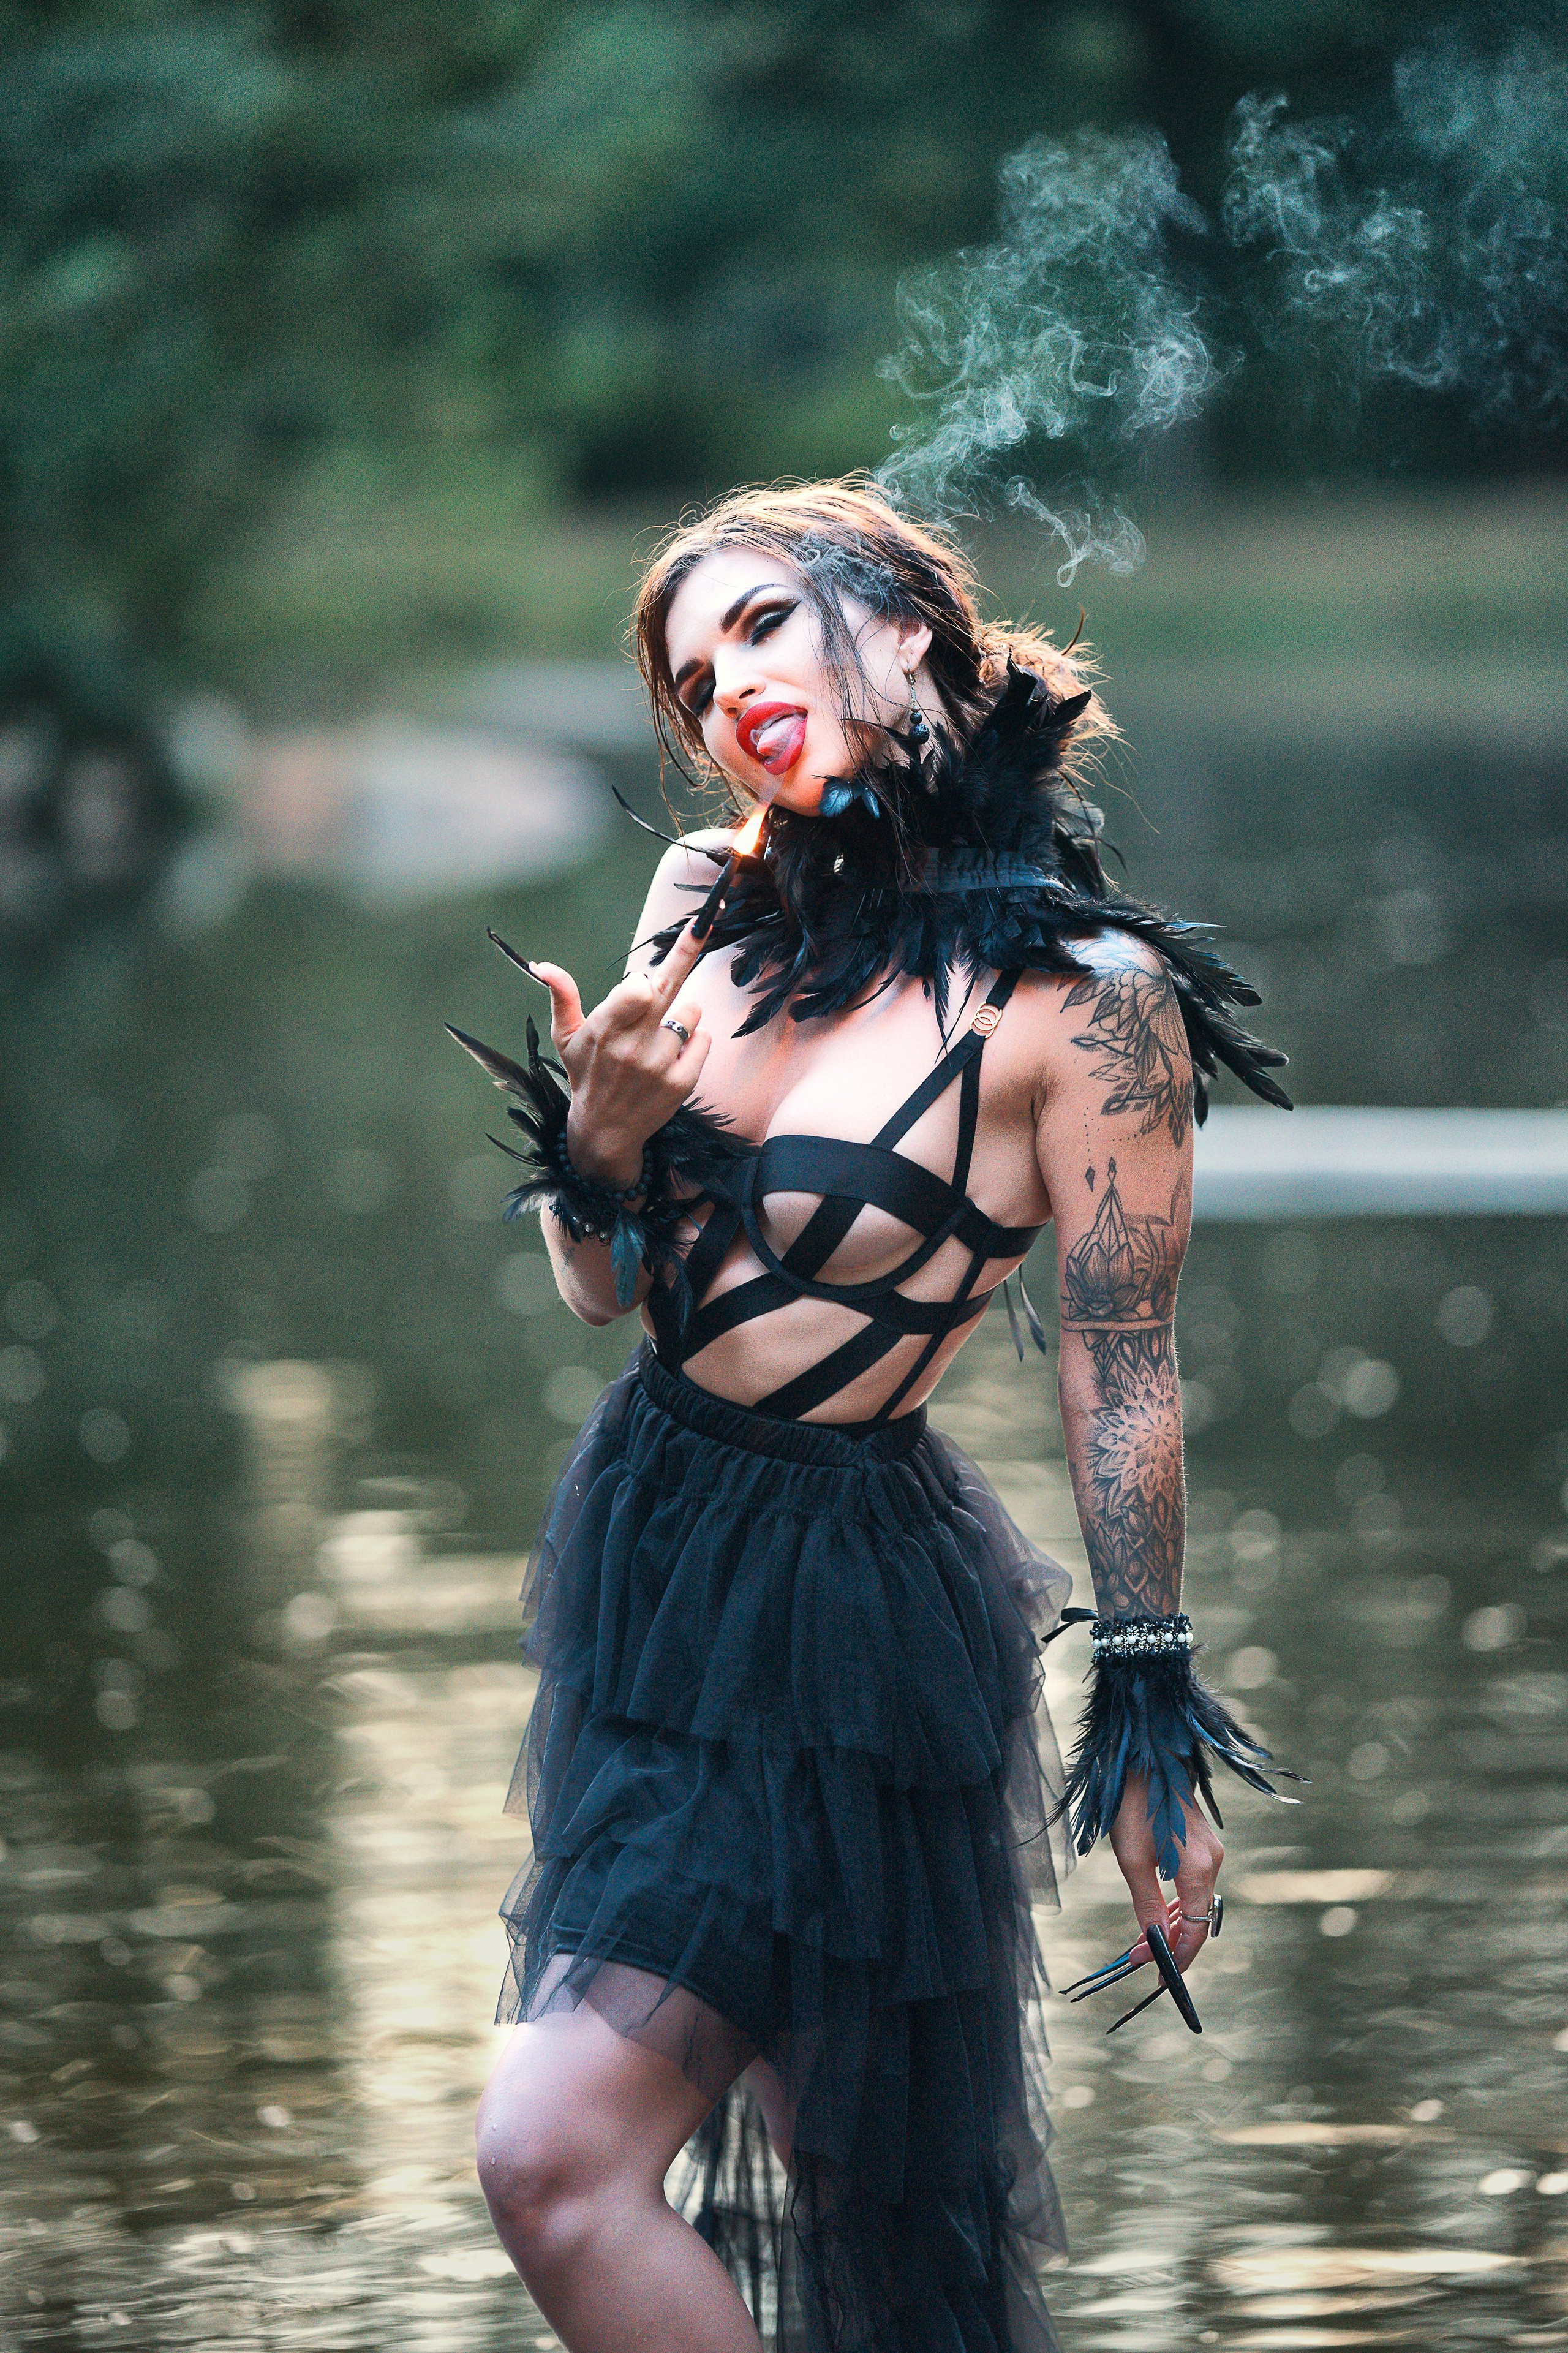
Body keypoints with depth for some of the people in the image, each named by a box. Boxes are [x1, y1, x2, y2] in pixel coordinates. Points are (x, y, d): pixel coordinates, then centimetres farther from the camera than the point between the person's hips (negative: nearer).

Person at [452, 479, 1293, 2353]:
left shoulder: (1084, 994, -14)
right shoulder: (711, 910, 4)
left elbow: (1120, 1370, -11)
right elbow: (602, 1294, 10)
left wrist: (1151, 1717, -9)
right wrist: (599, 1146, -12)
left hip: (849, 1599, -7)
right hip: (647, 1547, 7)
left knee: (556, 2160, -17)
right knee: (829, 2180, 16)